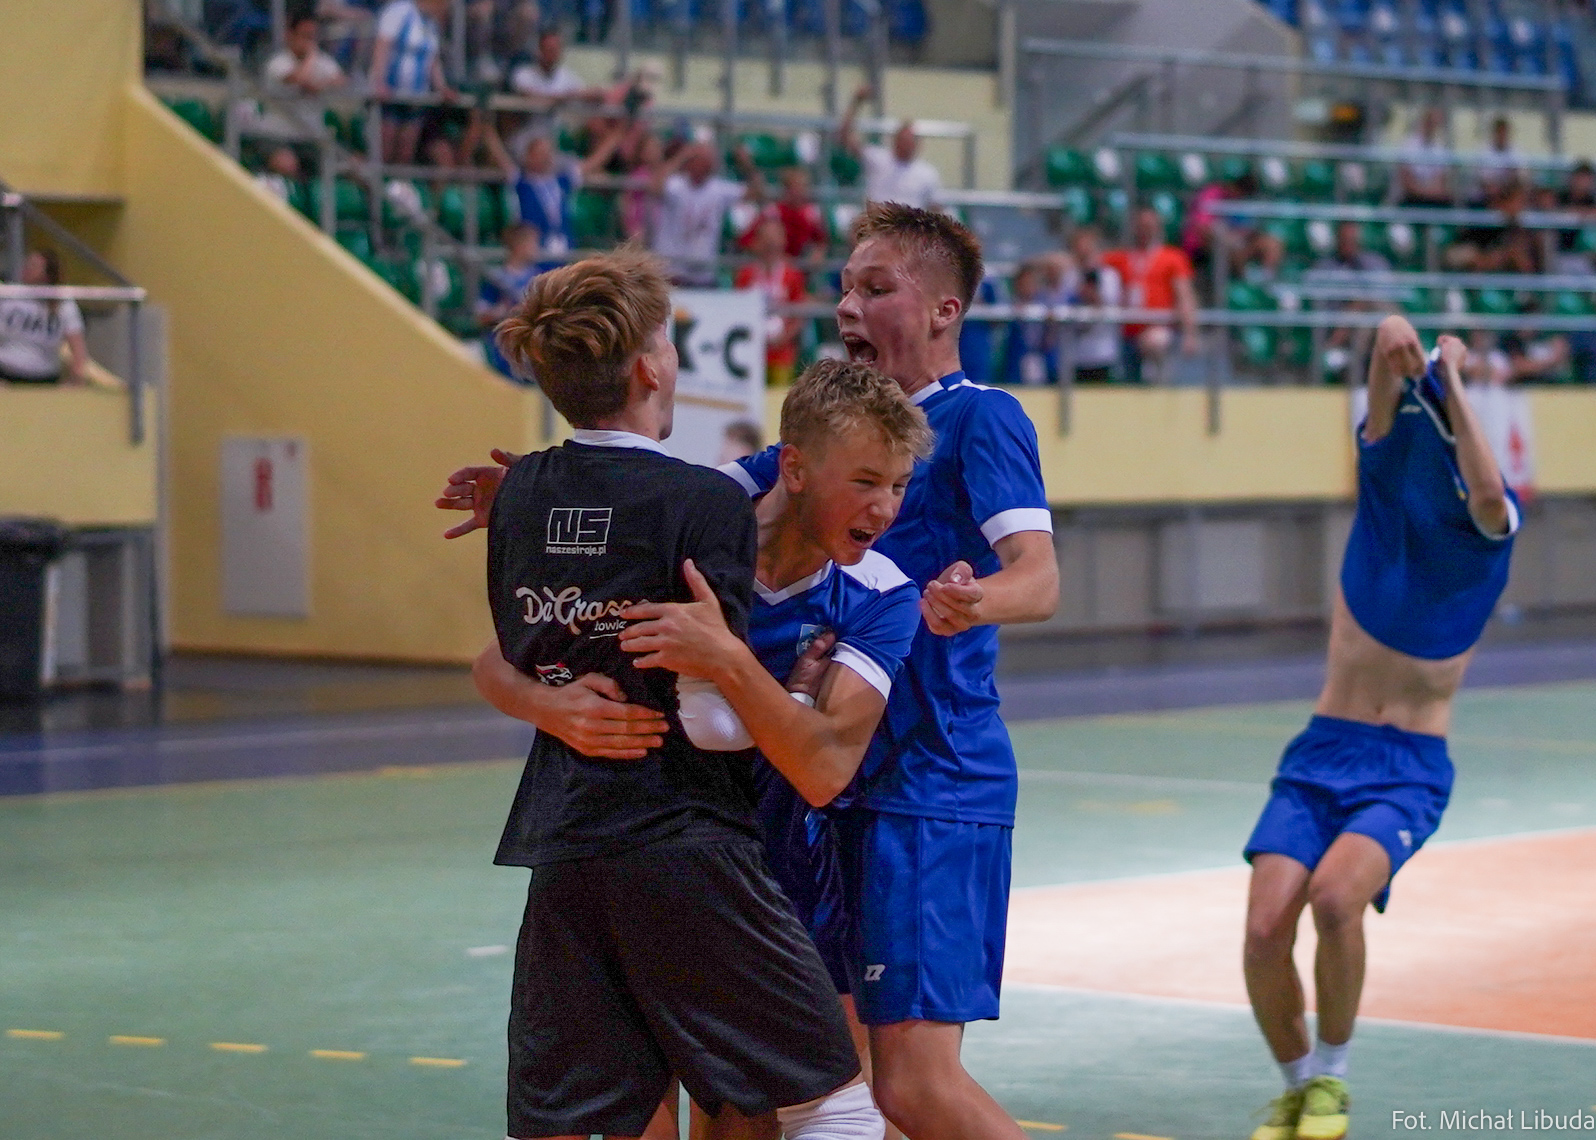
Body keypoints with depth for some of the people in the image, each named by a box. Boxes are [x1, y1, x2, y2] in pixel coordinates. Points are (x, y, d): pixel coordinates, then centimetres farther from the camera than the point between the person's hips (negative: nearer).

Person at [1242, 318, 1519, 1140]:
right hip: (1321, 752, 3)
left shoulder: (1491, 516, -5)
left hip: (1408, 769, -3)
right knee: (1264, 928, -15)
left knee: (1334, 896, -29)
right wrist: (1394, 350, -41)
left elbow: (1487, 502, -31)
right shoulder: (1388, 468, 2)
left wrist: (1451, 382, -27)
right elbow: (1383, 399, -19)